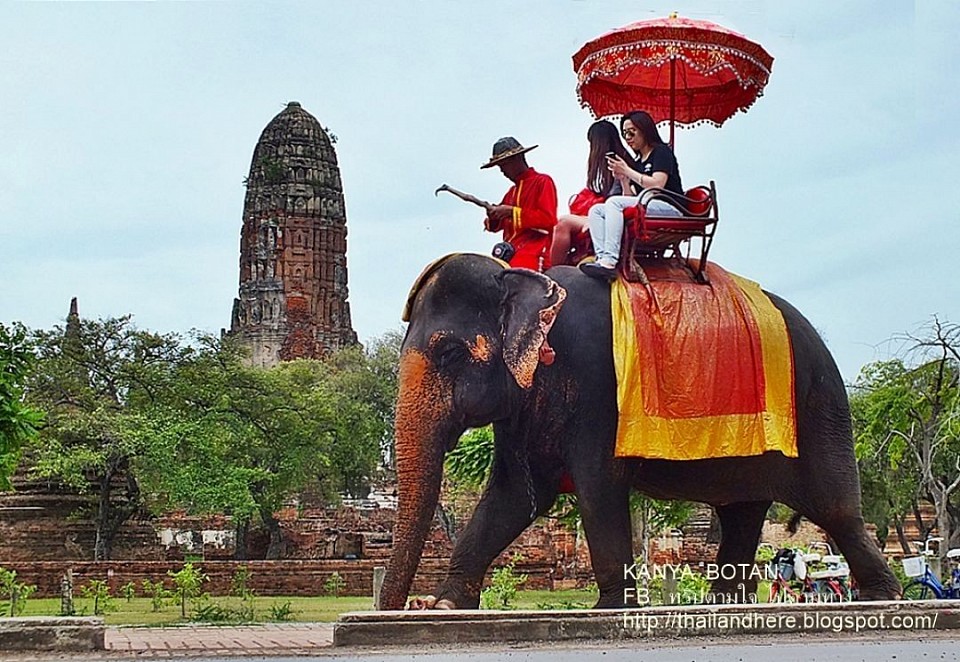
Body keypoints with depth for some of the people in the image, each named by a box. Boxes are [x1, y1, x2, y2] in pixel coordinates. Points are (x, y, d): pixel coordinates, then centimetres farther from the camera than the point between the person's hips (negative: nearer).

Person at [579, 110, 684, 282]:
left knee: (614, 202, -27)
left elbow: (657, 185, -13)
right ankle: (602, 259, -32)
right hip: (645, 208, 8)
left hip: (669, 208, -8)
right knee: (596, 210, -7)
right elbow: (631, 198, 19)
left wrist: (627, 171, -8)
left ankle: (610, 262, -38)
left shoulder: (661, 151, 3)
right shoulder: (637, 162, 24)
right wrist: (623, 179, 3)